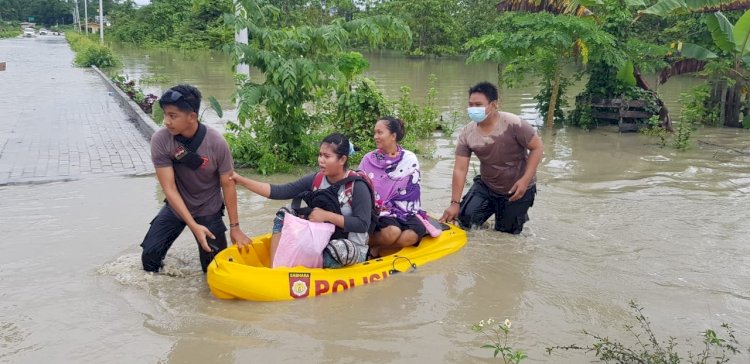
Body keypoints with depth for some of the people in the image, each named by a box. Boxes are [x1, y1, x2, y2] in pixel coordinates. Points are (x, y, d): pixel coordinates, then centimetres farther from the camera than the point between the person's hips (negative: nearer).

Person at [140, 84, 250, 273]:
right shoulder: (160, 140, -23)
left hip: (208, 210, -1)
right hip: (176, 207, 1)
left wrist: (234, 227, -10)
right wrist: (194, 226, -27)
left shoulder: (216, 143, -24)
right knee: (150, 258, -6)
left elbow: (227, 184, -13)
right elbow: (169, 189, -21)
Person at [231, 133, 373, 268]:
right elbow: (279, 192, -6)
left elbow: (363, 225, -22)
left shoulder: (357, 185, -17)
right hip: (320, 240, 6)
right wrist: (240, 180, -12)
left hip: (351, 247, -6)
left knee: (340, 249, -40)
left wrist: (327, 216, -25)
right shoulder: (315, 180, -2)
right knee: (284, 213, -5)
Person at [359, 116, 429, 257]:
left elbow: (413, 192, 3)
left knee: (418, 231, -30)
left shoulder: (409, 159, 2)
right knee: (392, 232, -34)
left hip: (403, 210, 2)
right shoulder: (368, 159, 3)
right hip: (378, 211, -2)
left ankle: (375, 247, -18)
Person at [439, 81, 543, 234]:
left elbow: (537, 147, -17)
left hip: (517, 189, -3)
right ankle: (494, 209, 22)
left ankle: (519, 213, 38)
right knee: (465, 218, -9)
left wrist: (525, 180, -24)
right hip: (486, 186, 4)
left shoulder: (513, 124, -25)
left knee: (506, 232, 4)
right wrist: (455, 203, -17)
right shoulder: (467, 133, -14)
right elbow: (460, 170, -14)